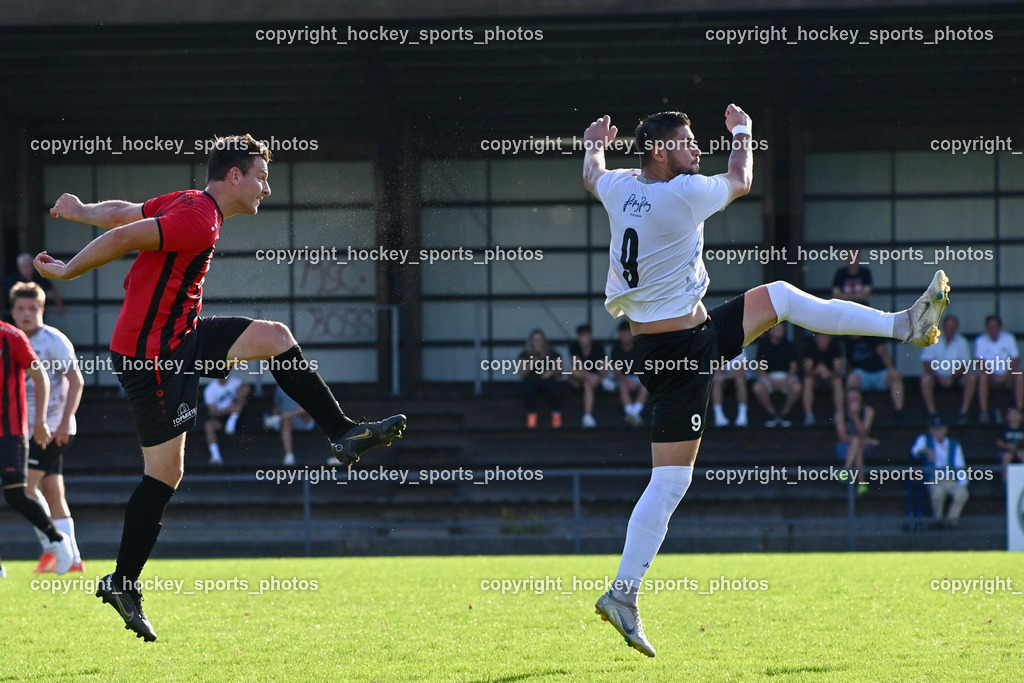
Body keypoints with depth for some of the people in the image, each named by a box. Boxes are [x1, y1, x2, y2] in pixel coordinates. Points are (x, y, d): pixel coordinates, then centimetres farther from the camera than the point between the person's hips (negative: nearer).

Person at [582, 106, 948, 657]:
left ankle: (903, 325, 28)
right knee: (670, 482, -7)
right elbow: (741, 180, 1)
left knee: (778, 296, 22)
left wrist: (594, 144, 50)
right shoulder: (683, 194, -20)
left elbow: (591, 175, 27)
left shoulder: (619, 189, 1)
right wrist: (741, 130, 21)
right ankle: (622, 594, -6)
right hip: (682, 353, -9)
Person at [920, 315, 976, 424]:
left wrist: (952, 377, -18)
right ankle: (932, 412, -29)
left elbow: (964, 366, -3)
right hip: (937, 375, -1)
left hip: (955, 377, 1)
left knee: (971, 378, -26)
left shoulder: (962, 342, 1)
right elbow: (926, 363, -9)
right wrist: (939, 377, -22)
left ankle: (963, 412, -24)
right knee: (925, 378, -33)